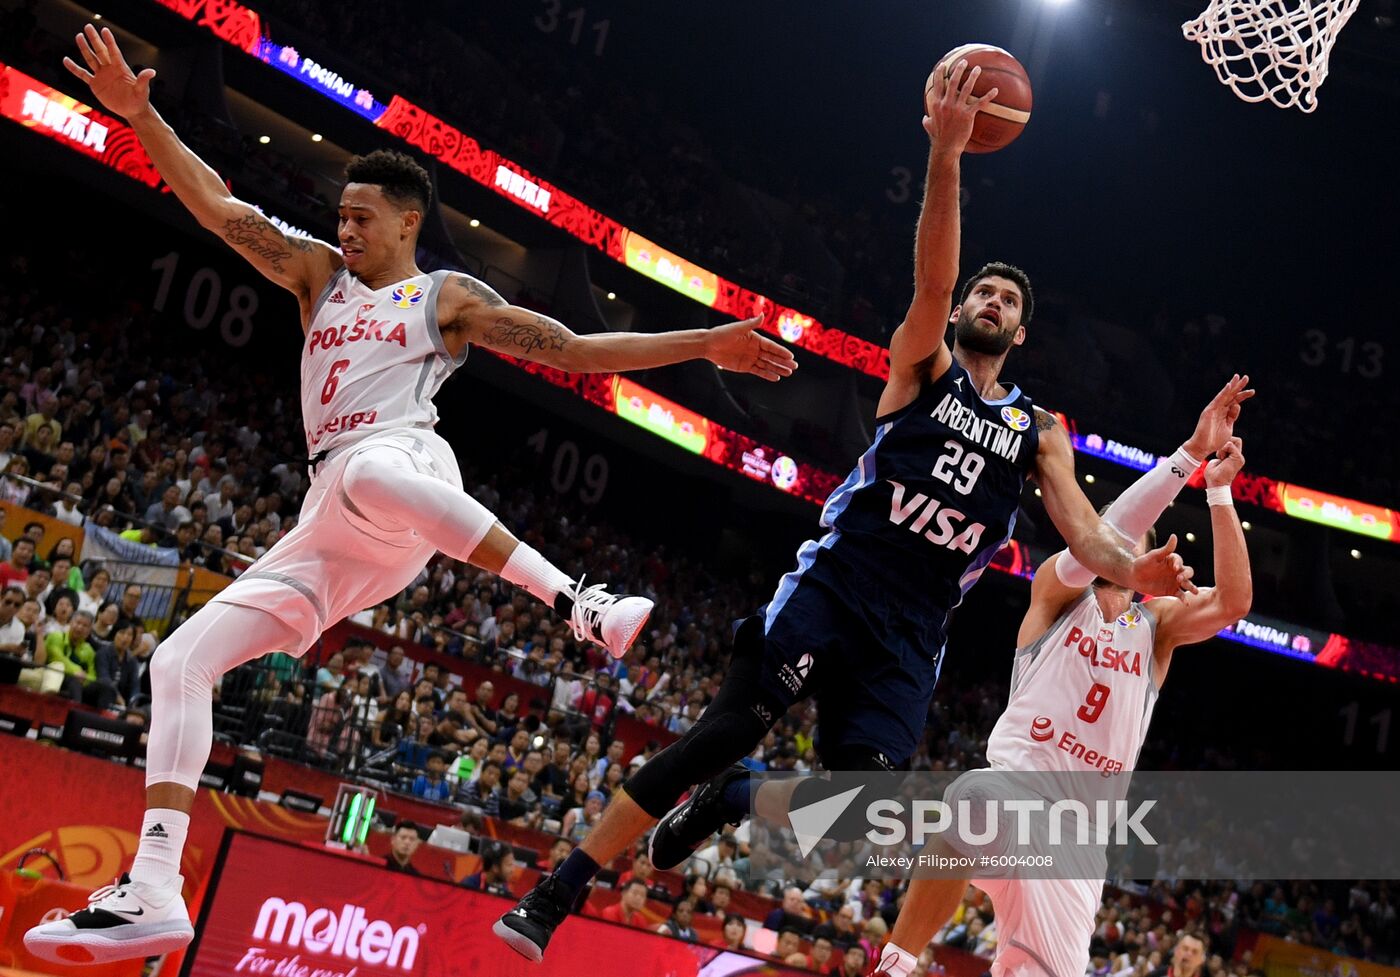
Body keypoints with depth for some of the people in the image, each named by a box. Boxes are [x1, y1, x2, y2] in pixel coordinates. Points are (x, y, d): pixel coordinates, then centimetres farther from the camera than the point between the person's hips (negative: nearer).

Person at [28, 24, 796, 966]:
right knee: (182, 660, -6)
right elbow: (218, 207, 19)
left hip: (407, 469, -6)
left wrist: (706, 344, -2)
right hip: (330, 534, 6)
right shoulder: (320, 274, 25)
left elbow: (577, 349, 6)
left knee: (368, 473, -45)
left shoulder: (450, 298, 11)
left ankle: (579, 603, -36)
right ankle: (153, 891, -9)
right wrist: (139, 114, 10)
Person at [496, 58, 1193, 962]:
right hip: (835, 581, -3)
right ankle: (554, 898, -9)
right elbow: (932, 279, -9)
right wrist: (945, 154, -24)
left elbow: (1083, 531, 8)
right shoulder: (923, 363, 10)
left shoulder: (1041, 431, 19)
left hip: (913, 630, 3)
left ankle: (728, 802, 18)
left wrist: (1132, 568, -17)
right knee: (730, 728, -17)